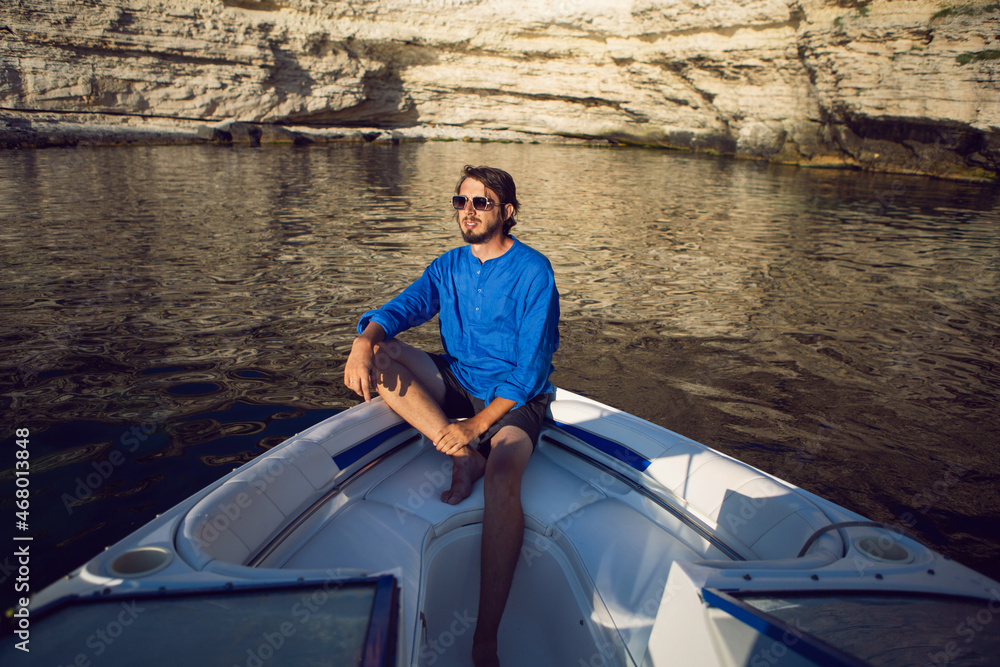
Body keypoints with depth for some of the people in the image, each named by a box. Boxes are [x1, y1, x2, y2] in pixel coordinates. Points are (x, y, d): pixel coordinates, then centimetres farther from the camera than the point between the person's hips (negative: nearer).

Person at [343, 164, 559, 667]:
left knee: (503, 472, -36)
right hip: (458, 385, 6)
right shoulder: (449, 266, 8)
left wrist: (478, 424, -26)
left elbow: (530, 369, -17)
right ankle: (463, 457, -21)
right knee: (381, 353, -16)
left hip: (516, 399, -6)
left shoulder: (533, 272, -11)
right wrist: (364, 342, -28)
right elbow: (401, 308, -5)